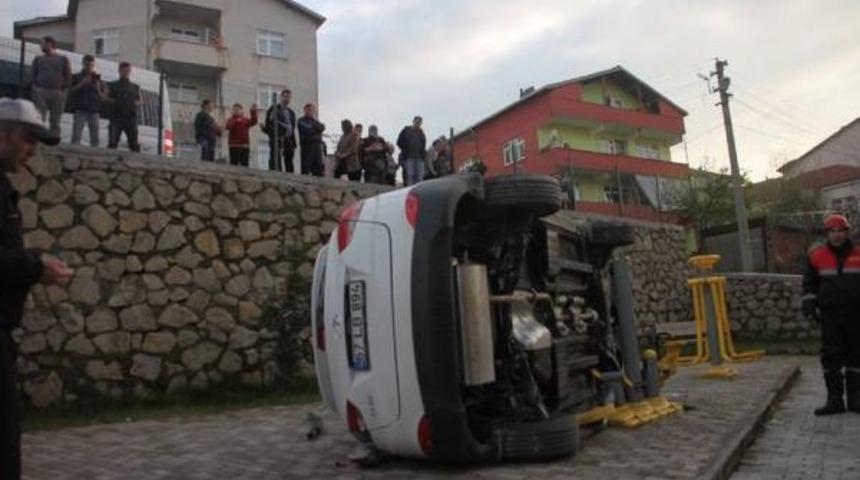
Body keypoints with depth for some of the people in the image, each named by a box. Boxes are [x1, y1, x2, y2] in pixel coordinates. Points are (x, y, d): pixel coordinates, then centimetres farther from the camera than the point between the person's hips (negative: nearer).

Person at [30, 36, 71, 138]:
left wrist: (63, 90, -5)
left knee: (55, 122, 0)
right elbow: (33, 75, 11)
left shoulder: (63, 59, 14)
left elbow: (68, 77, 7)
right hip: (41, 92, 1)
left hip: (58, 93, 0)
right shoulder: (38, 59, 18)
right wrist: (36, 89, -4)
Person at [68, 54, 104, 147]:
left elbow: (102, 97, 15)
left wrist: (98, 88, -3)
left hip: (94, 111, 2)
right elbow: (70, 92, 1)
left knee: (95, 137, -3)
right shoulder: (76, 77, 11)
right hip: (80, 109, -2)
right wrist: (82, 84, -8)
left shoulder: (98, 79, 17)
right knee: (76, 136, -12)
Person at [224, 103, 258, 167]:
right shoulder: (230, 120, 6)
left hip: (244, 146, 2)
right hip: (234, 146, -2)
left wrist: (253, 112, -25)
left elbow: (253, 122, -11)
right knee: (234, 164, -1)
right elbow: (228, 126, -14)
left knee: (244, 165, 4)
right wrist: (237, 120, -23)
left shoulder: (246, 120, 9)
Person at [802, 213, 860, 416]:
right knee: (831, 357, -1)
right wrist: (809, 303, 2)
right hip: (830, 316, 0)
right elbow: (809, 283, 11)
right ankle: (834, 400, 6)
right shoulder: (817, 255, 4)